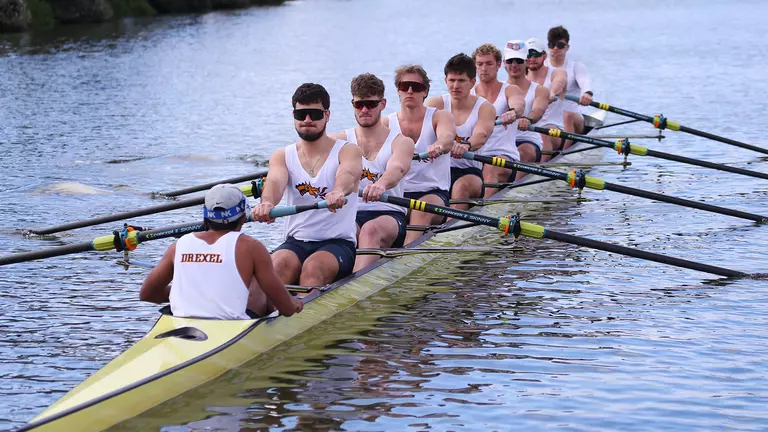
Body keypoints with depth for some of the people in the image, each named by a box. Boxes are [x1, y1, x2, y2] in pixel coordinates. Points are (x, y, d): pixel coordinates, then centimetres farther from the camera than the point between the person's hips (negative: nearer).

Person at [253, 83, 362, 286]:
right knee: (278, 264, -30)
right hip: (295, 242, 3)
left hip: (337, 242, -2)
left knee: (313, 267, -34)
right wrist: (267, 202, -38)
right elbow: (275, 182, -12)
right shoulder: (282, 156, 10)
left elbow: (348, 175, -22)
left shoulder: (348, 151, 2)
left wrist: (338, 192, -48)